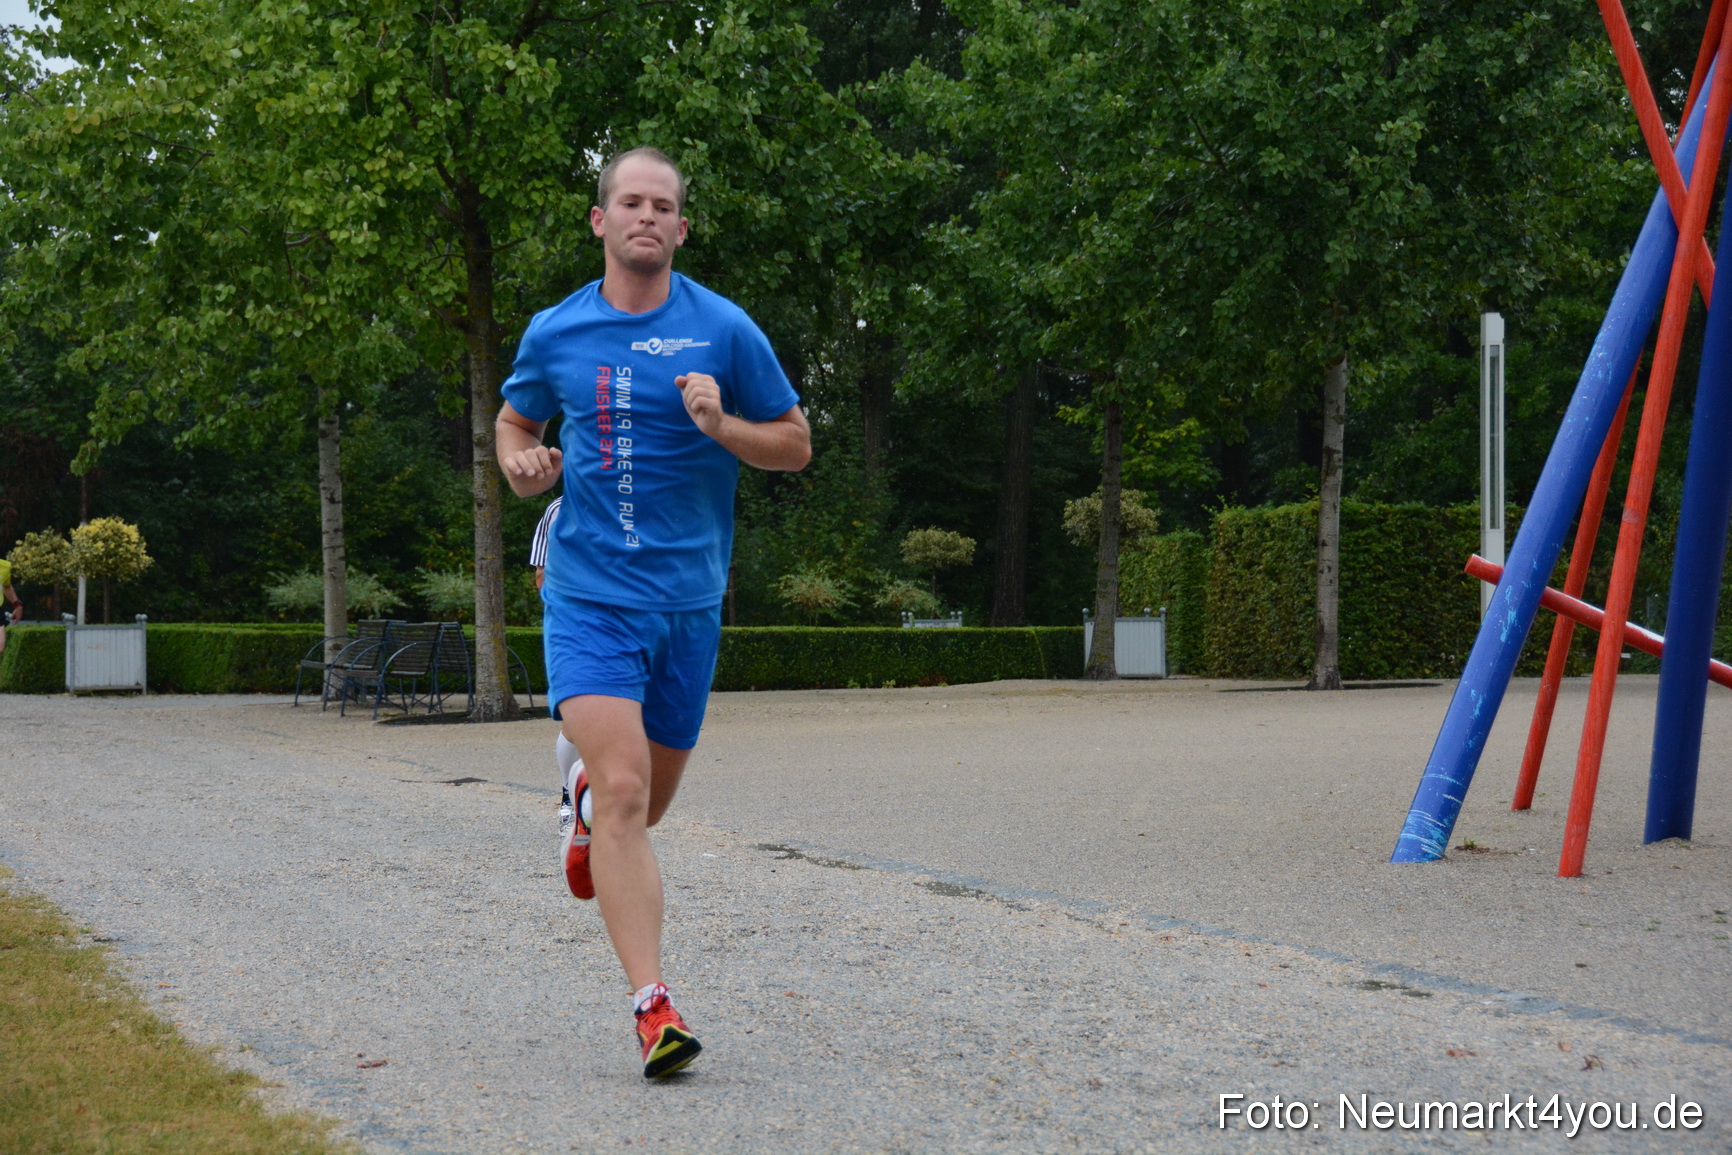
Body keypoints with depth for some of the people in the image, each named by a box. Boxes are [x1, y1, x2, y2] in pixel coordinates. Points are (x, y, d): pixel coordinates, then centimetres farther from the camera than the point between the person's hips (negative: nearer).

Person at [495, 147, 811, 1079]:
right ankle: (652, 1004, -16)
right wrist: (520, 463, -1)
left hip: (689, 599, 1)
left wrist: (721, 426, -15)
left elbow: (795, 445, 4)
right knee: (624, 791, -18)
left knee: (646, 804, 14)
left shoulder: (724, 330, 0)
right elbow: (516, 419, 22)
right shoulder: (553, 333, 4)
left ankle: (588, 801, 52)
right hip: (588, 594, -1)